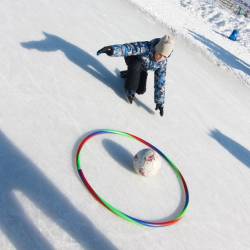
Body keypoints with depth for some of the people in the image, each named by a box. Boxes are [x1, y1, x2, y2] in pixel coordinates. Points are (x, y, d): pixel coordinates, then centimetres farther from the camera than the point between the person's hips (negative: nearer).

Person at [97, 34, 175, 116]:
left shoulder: (162, 63, -24)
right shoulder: (146, 47, -39)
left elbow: (160, 83, -17)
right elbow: (130, 48, -52)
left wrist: (160, 102, -14)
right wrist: (113, 49, -71)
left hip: (142, 68, 4)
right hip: (132, 59, -4)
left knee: (141, 90, -1)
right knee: (136, 65, -40)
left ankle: (128, 75, 26)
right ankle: (130, 91, -23)